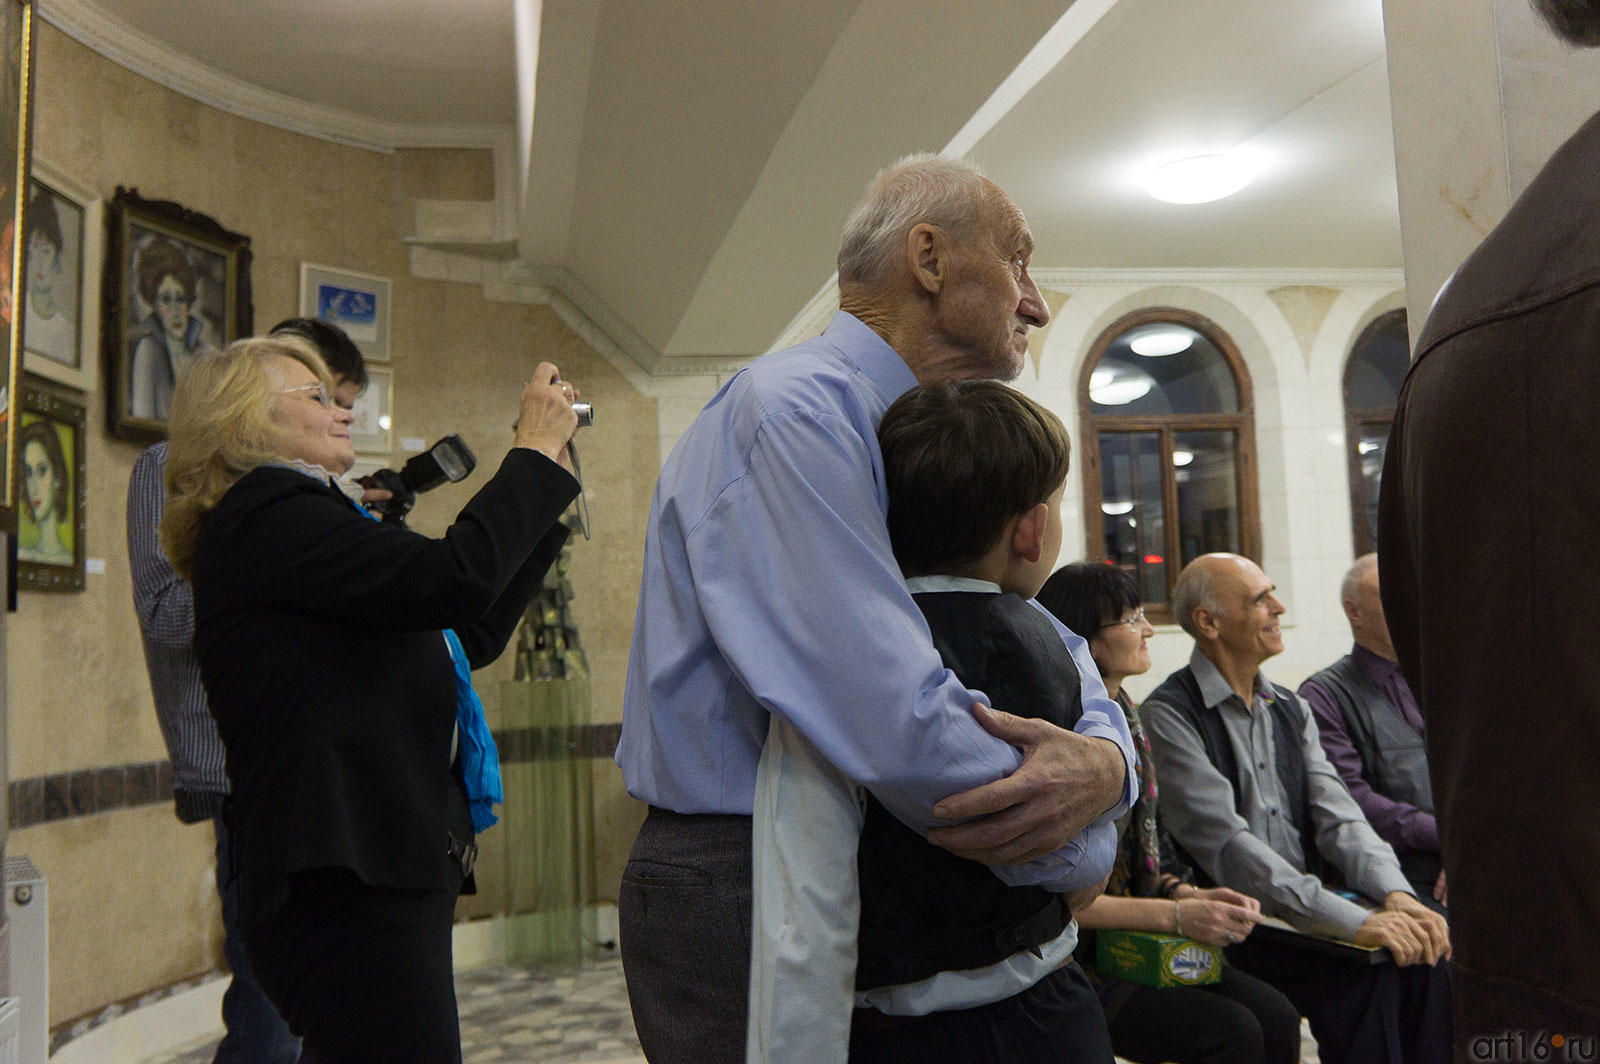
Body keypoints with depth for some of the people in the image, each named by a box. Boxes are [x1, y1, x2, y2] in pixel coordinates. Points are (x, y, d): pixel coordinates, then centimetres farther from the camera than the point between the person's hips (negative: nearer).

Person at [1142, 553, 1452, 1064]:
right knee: (1366, 980, -27)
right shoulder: (1169, 716, -10)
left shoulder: (1291, 710, 15)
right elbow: (1227, 846, -19)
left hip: (1314, 908, 6)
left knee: (1427, 954, -18)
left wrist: (1396, 895, -15)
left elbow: (1339, 817, 6)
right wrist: (1354, 921, -25)